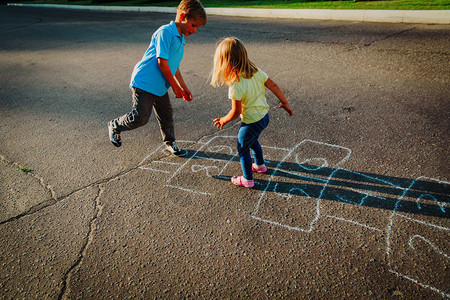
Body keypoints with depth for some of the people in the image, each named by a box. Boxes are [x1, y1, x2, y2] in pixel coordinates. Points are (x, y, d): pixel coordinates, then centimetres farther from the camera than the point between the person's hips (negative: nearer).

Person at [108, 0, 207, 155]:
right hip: (144, 82, -9)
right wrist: (175, 87, -12)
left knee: (167, 115, 13)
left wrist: (184, 87, 21)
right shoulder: (165, 32, -16)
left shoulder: (180, 38, 14)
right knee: (140, 118, -7)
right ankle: (114, 126, 20)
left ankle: (169, 142, 34)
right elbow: (162, 62, -20)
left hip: (160, 86, 9)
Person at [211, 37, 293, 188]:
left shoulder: (235, 85, -28)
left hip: (251, 122, -8)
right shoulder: (256, 71, -8)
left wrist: (223, 120, -3)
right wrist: (285, 103, 12)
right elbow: (274, 87, -1)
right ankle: (260, 165, 52)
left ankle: (247, 179, 30)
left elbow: (236, 112, -22)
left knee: (242, 148, 15)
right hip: (264, 116, 8)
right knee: (252, 141, 32)